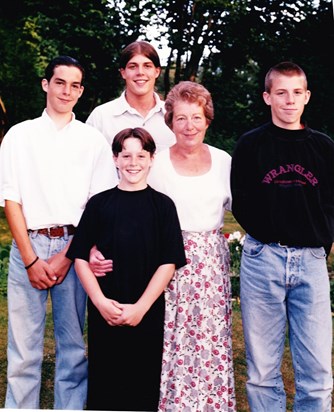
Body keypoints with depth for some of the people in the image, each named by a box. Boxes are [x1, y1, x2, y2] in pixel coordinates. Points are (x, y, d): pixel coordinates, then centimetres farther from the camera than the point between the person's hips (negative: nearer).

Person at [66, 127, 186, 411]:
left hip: (147, 312, -1)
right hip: (104, 311, 1)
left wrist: (140, 307, -12)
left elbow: (169, 263, -4)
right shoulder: (99, 204, 3)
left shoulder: (162, 205, 0)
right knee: (104, 381, 8)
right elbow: (81, 258, 2)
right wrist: (100, 301, -10)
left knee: (144, 382, 8)